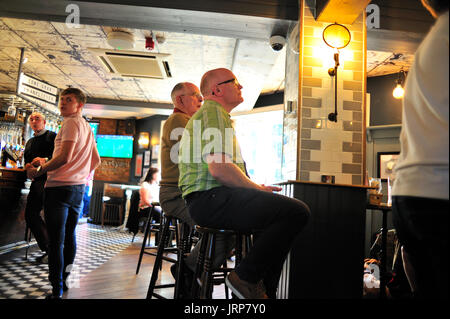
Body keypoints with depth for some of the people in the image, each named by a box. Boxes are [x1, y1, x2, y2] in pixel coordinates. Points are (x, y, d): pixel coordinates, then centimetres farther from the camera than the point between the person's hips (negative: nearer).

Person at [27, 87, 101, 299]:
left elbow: (64, 157, -20)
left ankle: (57, 290, 0)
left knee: (56, 240, -5)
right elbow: (96, 160, 22)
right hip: (79, 188, 9)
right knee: (69, 236, 15)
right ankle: (63, 280, 25)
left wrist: (38, 171, -10)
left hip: (59, 187, -9)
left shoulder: (71, 123, -10)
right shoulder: (87, 127, 17)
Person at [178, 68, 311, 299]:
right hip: (210, 198, -11)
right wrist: (257, 188, -7)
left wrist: (256, 189, 17)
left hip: (210, 199, 11)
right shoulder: (213, 112, -6)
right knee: (297, 211, -21)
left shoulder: (217, 114, 28)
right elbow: (218, 167, -21)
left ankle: (266, 290, 17)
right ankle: (245, 278, -10)